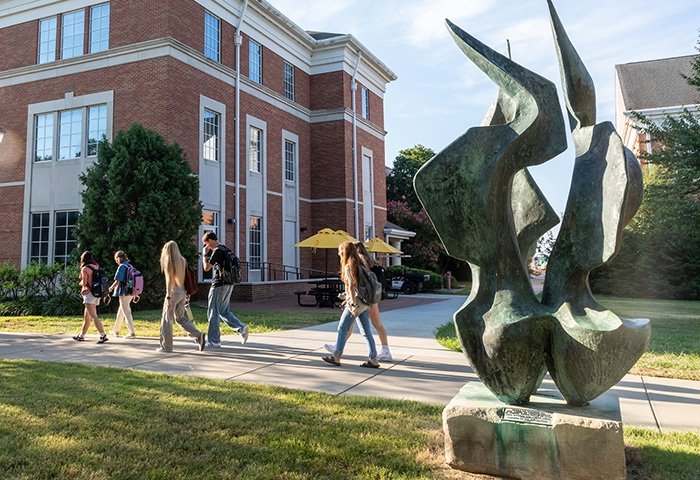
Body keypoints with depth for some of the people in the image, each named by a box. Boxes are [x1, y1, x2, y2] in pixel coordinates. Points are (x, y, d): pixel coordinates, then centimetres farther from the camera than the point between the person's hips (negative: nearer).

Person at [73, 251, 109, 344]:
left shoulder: (85, 268, -10)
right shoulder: (96, 267, 11)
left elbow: (84, 283, -12)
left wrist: (80, 283, 10)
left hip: (89, 293, -8)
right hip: (97, 294, 8)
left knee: (93, 316, -12)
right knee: (86, 316, 18)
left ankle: (103, 335, -21)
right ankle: (81, 336, 29)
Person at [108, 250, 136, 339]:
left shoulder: (121, 267, -13)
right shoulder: (130, 267, 10)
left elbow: (117, 281, -17)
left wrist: (110, 289, -4)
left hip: (124, 293, -8)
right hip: (130, 293, 8)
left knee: (126, 313, -5)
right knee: (120, 312, 20)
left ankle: (132, 333, -6)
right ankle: (116, 330, 32)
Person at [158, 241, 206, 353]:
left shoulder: (168, 262, -8)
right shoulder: (182, 261, 9)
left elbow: (169, 280, -14)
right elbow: (185, 279, 11)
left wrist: (168, 297, -15)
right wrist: (185, 295, 15)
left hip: (173, 292, -6)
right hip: (182, 292, 6)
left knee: (167, 320, 5)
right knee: (181, 318, 14)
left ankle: (166, 346, 10)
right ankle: (199, 335, -2)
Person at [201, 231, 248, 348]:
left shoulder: (217, 251, -15)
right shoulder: (226, 249, 14)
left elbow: (206, 268, -14)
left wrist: (204, 254, -3)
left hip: (219, 284, -9)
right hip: (229, 284, 9)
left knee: (213, 313, 0)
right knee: (224, 311, 16)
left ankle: (214, 341, 4)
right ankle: (241, 327, 2)